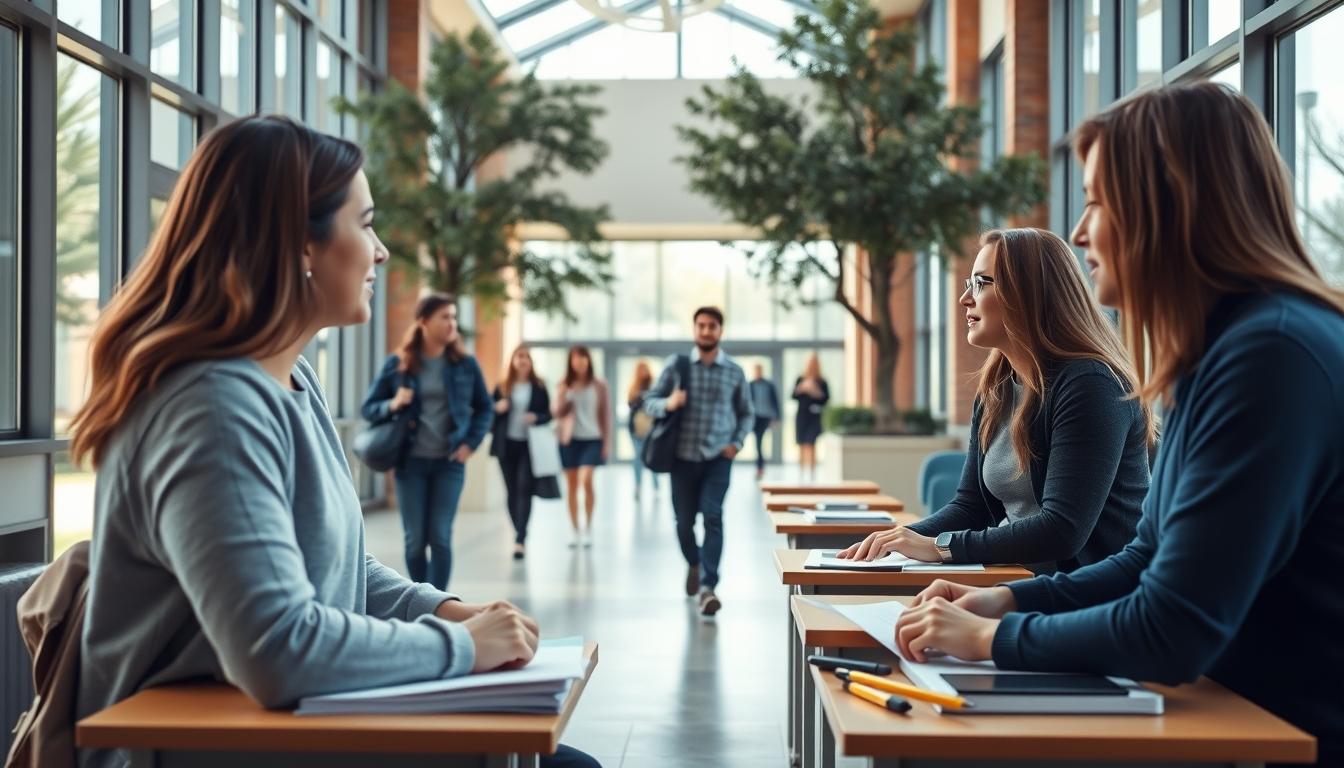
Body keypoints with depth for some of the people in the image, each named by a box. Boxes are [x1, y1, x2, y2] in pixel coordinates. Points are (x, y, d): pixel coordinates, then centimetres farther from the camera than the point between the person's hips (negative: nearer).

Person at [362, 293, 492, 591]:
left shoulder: (465, 364, 2)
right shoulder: (398, 364, 0)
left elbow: (484, 408, 12)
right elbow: (369, 408, 5)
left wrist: (471, 443, -1)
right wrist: (393, 405, -15)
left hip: (449, 462, 0)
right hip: (411, 461, 0)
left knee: (440, 537, -5)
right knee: (415, 539, 4)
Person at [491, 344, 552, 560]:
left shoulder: (539, 386, 3)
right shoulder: (502, 386, 6)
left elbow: (548, 414, 5)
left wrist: (536, 418, -16)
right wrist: (497, 408, -14)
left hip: (529, 445, -2)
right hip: (507, 444, 2)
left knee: (524, 489, -10)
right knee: (512, 491, 8)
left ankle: (520, 539, -15)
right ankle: (519, 533, 21)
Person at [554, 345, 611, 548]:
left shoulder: (599, 385, 1)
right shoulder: (565, 386, 6)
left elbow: (606, 414, 2)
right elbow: (558, 414, 3)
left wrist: (607, 442, -2)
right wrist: (562, 396, -14)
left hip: (592, 439, -3)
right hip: (569, 440, 3)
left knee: (586, 479, -19)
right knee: (571, 484, 5)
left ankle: (588, 527, -4)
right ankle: (576, 532, 14)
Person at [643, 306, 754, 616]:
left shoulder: (734, 372, 3)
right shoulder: (676, 364, 1)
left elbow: (746, 413, 14)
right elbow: (650, 401, 2)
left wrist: (737, 442, -2)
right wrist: (667, 404, -20)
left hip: (718, 458, -1)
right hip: (684, 457, 1)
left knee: (713, 516, -16)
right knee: (684, 521, 8)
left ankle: (708, 587, -19)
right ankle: (694, 564, 40)